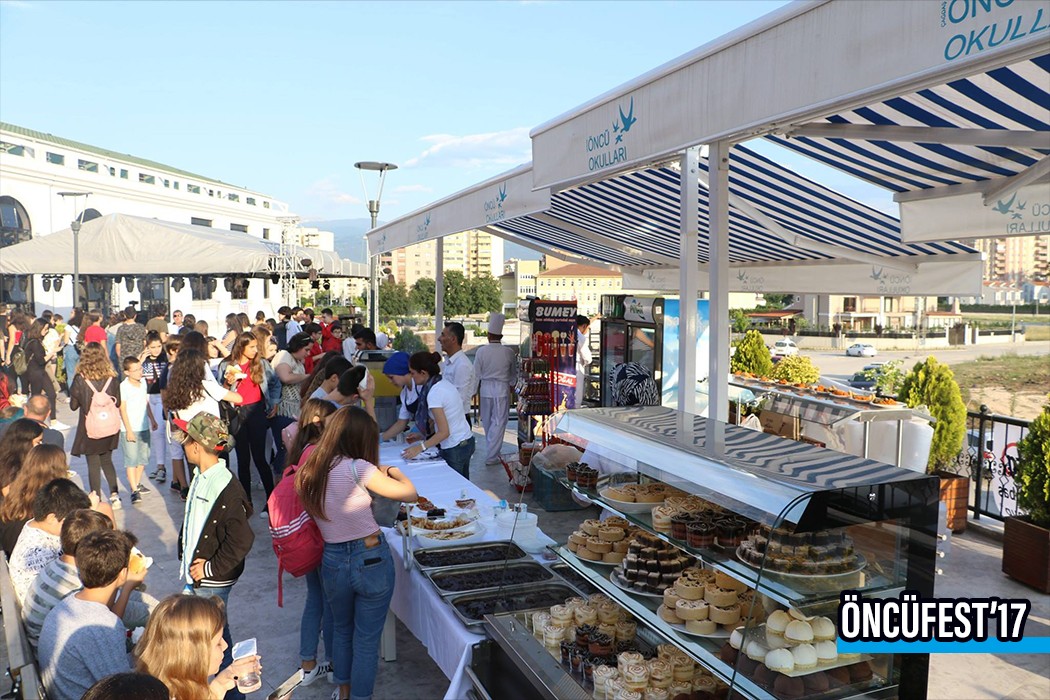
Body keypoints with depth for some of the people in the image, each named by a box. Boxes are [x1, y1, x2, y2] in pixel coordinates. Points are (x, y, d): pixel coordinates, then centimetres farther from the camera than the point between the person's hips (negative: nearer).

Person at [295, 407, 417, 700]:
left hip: (332, 562, 6)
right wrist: (393, 472, 4)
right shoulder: (356, 468, -20)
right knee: (366, 640, 12)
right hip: (371, 560, -6)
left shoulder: (306, 472, -1)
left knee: (341, 630, 29)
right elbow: (409, 493, -16)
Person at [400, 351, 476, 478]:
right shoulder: (444, 383, 5)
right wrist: (423, 435, 11)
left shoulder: (434, 393, -21)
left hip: (454, 449, -9)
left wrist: (420, 447, -21)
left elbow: (444, 432, -21)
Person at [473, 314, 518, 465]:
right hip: (502, 390, -2)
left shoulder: (481, 351, -7)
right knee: (499, 422, 3)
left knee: (487, 421, 17)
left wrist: (476, 389, 13)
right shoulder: (509, 352, -7)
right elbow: (514, 373, 6)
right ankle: (491, 456, 1)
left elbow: (477, 373, -1)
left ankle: (492, 450, 32)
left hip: (485, 389, 2)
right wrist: (511, 385, 24)